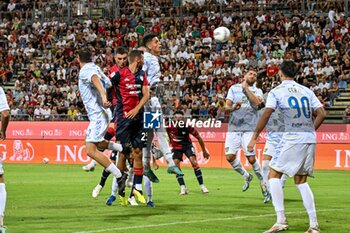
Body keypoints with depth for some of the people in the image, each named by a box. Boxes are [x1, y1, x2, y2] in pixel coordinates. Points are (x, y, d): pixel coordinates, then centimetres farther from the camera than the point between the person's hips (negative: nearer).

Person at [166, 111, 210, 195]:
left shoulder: (187, 127, -29)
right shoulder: (169, 126, -26)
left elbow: (198, 137, -14)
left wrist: (204, 151, -6)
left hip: (187, 145, -2)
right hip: (176, 147, 2)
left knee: (194, 162, -17)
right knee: (176, 165, -13)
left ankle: (202, 186, -9)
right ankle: (183, 188, -5)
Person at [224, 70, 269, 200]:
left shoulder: (257, 91, 10)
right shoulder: (234, 88, 12)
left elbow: (257, 102, -12)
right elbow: (227, 106, 2)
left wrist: (246, 88, -5)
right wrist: (233, 108, -22)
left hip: (249, 128, -2)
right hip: (234, 127, 2)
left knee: (251, 158, -10)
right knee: (230, 156, -6)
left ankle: (262, 180, 14)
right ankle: (246, 176, 18)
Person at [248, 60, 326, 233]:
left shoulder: (276, 92, 0)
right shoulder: (306, 91, 15)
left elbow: (266, 115, -9)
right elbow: (322, 114, 10)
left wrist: (254, 138, -5)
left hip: (292, 138, -6)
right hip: (310, 140, 6)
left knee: (274, 175, 3)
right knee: (301, 181, 14)